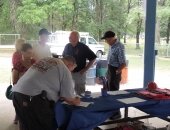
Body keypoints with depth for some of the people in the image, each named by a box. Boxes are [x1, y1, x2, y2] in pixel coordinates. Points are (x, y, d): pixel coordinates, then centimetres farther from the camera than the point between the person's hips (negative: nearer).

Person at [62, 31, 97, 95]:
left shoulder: (83, 47, -9)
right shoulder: (67, 46, 5)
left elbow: (93, 58, -6)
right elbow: (63, 57, 21)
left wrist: (85, 69, -10)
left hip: (79, 73, -5)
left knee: (80, 94, 2)